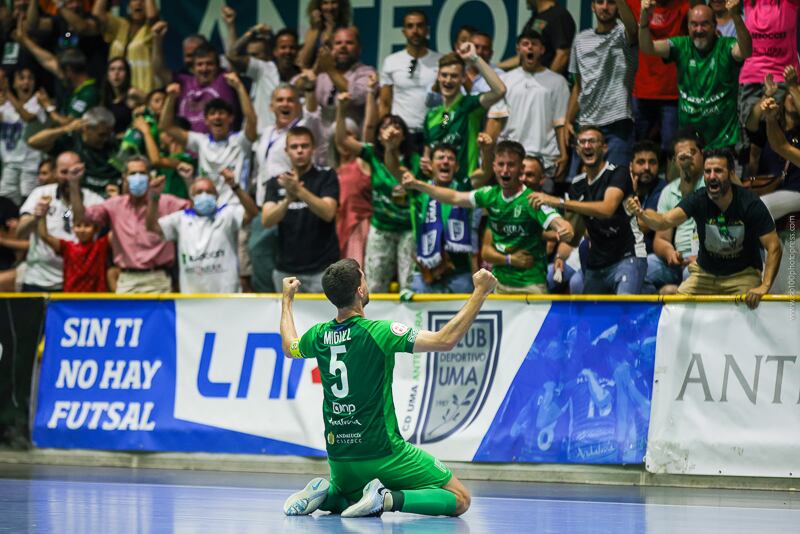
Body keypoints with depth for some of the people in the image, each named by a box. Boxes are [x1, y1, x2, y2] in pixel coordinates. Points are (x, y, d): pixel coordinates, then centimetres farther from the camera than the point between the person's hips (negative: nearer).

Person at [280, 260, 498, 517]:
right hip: (382, 453, -6)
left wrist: (287, 300, 40)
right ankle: (389, 498, -19)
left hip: (339, 459, 6)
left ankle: (325, 494, 4)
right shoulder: (377, 332, -18)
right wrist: (480, 292, -14)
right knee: (460, 499, 0)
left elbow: (289, 348, 25)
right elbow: (445, 340, -21)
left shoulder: (320, 335, 0)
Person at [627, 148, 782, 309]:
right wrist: (641, 213, -52)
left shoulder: (750, 203, -19)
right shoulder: (698, 200, -14)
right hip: (705, 274, 3)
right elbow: (665, 221, -28)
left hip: (742, 274, -3)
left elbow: (774, 247, -18)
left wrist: (764, 287, -31)